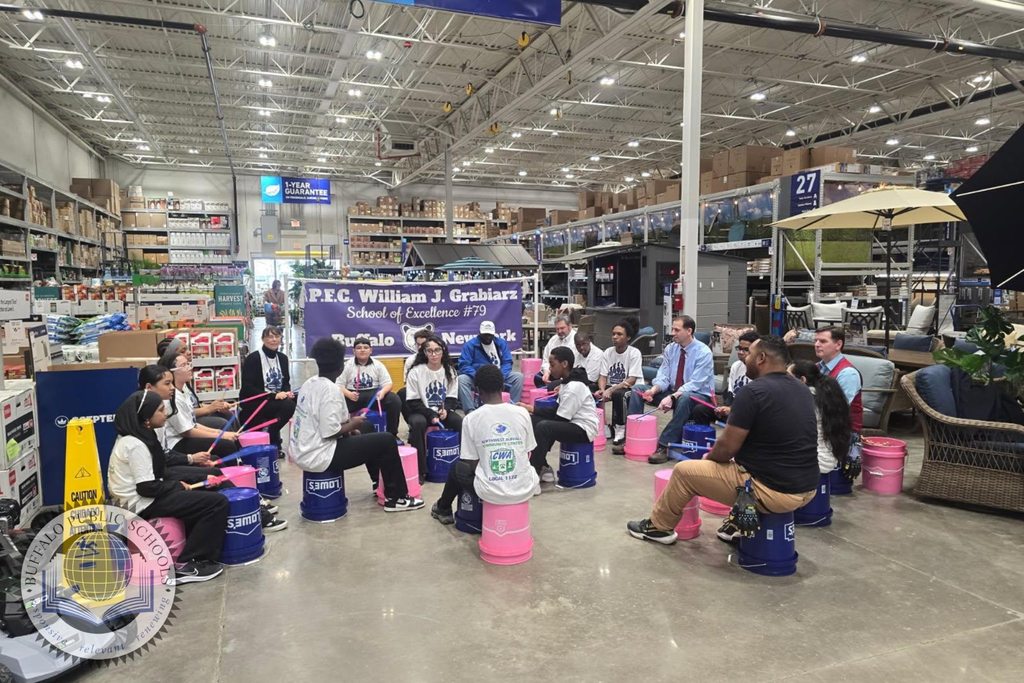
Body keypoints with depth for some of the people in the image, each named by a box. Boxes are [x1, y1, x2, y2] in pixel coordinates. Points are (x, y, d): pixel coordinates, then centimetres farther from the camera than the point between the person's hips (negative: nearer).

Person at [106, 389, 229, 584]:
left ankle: (194, 549, 20)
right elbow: (147, 487, -22)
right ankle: (186, 564, -10)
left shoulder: (130, 437, 10)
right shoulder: (136, 445, -21)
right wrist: (177, 485, -8)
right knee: (218, 503, -15)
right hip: (142, 504, -10)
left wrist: (175, 484, 5)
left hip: (133, 498, 10)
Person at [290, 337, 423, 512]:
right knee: (387, 441, -4)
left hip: (303, 451, 10)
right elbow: (329, 432, -26)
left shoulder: (310, 383, 7)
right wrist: (352, 424, -8)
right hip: (318, 457, -10)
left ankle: (379, 483, 35)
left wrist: (347, 425, 8)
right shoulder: (330, 389, -21)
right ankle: (395, 498, 9)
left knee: (367, 427, 25)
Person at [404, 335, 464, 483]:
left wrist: (445, 410, -18)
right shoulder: (415, 372, -10)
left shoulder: (450, 371, -1)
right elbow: (413, 402, -11)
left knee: (462, 423, -25)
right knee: (418, 423, -37)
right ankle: (420, 470, -26)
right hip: (421, 411, -3)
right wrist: (431, 415, -22)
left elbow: (452, 398, 4)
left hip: (443, 411, 3)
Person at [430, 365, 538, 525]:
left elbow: (472, 464, -2)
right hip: (524, 489, 2)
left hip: (490, 493, -1)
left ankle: (443, 509, 55)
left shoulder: (471, 418, -8)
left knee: (457, 469, 29)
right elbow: (527, 456, 7)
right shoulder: (522, 413, -4)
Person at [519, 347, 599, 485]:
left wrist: (532, 409, -11)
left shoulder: (574, 387, -22)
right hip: (572, 423, 10)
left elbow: (561, 419, -20)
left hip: (584, 429, -10)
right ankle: (543, 469, 8)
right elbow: (558, 411, 10)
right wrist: (532, 409, -3)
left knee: (543, 427, -29)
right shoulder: (566, 381, 7)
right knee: (533, 420, 6)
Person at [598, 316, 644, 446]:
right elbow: (602, 376, 1)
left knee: (618, 394, -36)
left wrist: (611, 390, -29)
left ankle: (621, 429, -17)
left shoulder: (634, 353, -12)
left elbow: (631, 380, -19)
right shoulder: (607, 352, 3)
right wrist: (602, 390, -21)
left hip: (632, 389, -5)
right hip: (612, 388, 5)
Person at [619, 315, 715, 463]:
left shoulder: (703, 352, -17)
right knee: (638, 390, -7)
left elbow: (695, 384, -25)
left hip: (698, 395, -6)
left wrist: (672, 397, -36)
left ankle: (664, 446, -35)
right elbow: (663, 376, -1)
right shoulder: (670, 349, 2)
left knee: (685, 398, -41)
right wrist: (654, 390, -22)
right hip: (673, 391, 6)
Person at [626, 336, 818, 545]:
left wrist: (709, 457, 7)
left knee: (684, 471, 8)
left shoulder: (752, 391, -18)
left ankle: (659, 527, 28)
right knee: (741, 458, 35)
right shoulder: (802, 390, 7)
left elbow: (727, 447, -14)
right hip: (806, 488, 8)